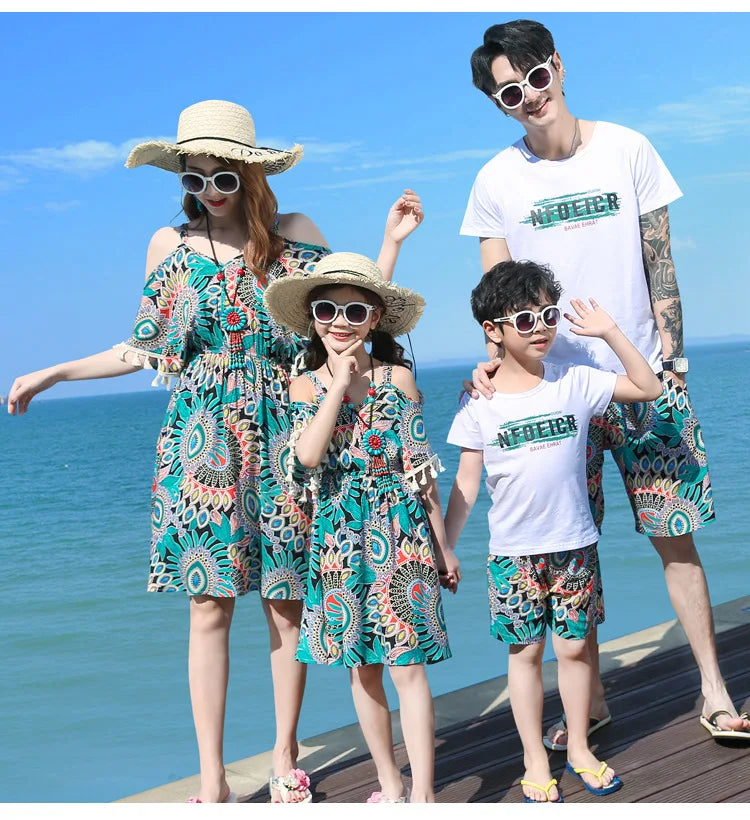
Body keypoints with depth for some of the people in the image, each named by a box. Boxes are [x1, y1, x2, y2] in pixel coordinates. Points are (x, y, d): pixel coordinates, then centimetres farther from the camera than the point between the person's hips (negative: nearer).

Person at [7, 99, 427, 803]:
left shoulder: (297, 237, 4)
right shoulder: (169, 245, 6)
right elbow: (147, 350, 13)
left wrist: (391, 242, 2)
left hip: (282, 439, 0)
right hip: (202, 444, 0)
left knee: (286, 603, 4)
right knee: (209, 606, -2)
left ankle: (285, 758, 22)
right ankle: (211, 781, 7)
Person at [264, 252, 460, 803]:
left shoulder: (399, 377, 0)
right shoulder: (306, 385, 2)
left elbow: (422, 469, 2)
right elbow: (307, 454, -17)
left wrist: (443, 547, 4)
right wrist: (341, 379, -14)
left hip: (402, 535, -2)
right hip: (340, 540, 2)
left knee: (407, 665, -4)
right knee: (362, 669, 10)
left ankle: (423, 793, 2)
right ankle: (389, 784, 24)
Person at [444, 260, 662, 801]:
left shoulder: (575, 382, -2)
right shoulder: (479, 403, -5)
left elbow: (649, 388, 1)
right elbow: (466, 485, -2)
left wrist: (610, 332, -6)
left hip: (575, 547, 1)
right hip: (513, 554, -1)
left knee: (574, 648, 9)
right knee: (526, 652, 7)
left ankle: (579, 750, 26)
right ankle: (536, 763, 19)